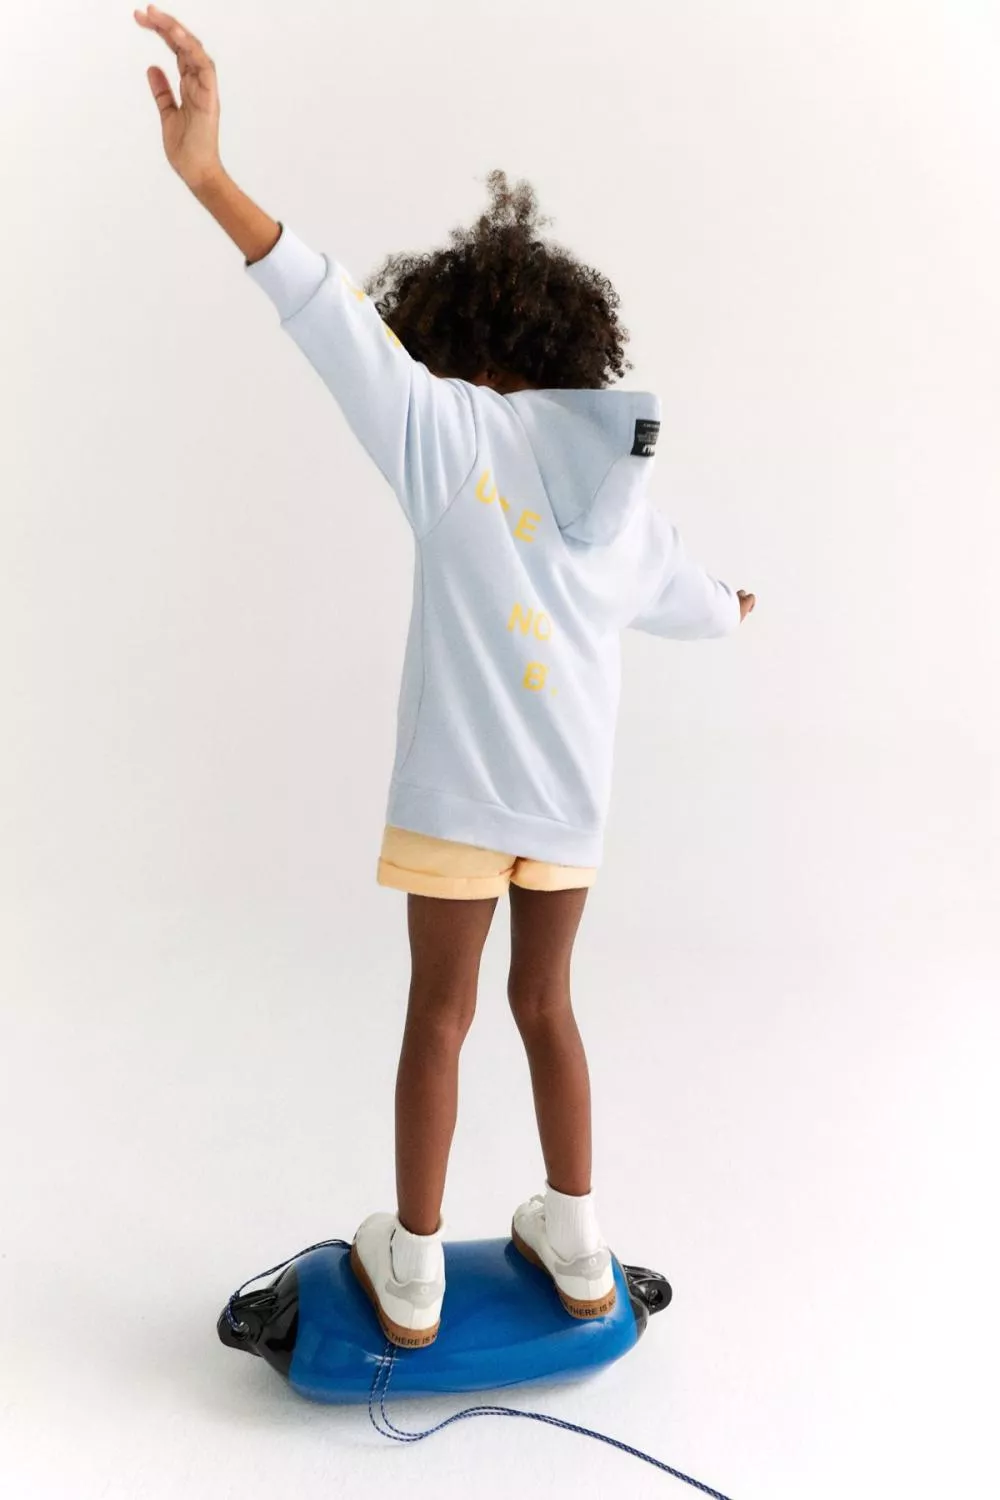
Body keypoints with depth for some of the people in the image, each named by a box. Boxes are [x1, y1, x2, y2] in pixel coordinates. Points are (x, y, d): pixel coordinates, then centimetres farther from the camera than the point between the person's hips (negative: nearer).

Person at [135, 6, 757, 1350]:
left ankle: (411, 1274, 23)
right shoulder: (625, 485, 12)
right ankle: (577, 1251, 30)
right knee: (545, 1002, 20)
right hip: (572, 798, 4)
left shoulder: (456, 431, -4)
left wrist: (212, 179, -26)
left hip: (460, 787, -4)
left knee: (440, 1014, 10)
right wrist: (734, 603, 53)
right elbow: (692, 603, 28)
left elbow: (342, 321, -19)